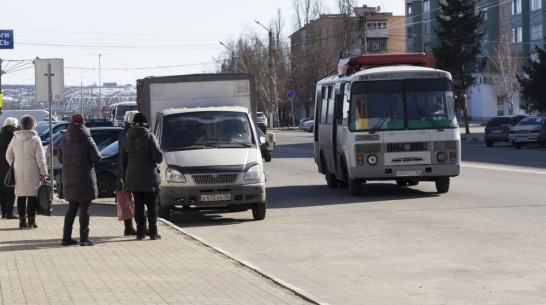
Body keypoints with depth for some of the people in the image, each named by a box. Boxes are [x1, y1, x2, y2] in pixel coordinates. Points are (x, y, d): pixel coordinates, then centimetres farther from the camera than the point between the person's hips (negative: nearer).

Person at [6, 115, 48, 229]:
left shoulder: (15, 139, 4)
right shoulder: (35, 139, -9)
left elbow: (9, 156, 10)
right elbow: (40, 158, -9)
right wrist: (43, 173, -3)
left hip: (19, 172, 4)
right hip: (32, 172, -4)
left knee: (21, 196, 9)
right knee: (32, 196, 2)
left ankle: (22, 220, 8)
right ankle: (31, 221, 1)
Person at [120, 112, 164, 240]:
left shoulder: (127, 137, 8)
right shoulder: (149, 136, -8)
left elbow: (123, 159, 13)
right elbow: (158, 156, -12)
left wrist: (125, 177, 19)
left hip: (133, 177, 4)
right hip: (149, 177, -4)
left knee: (138, 205, 8)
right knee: (151, 205, 2)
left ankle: (140, 232, 6)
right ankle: (153, 232, 1)